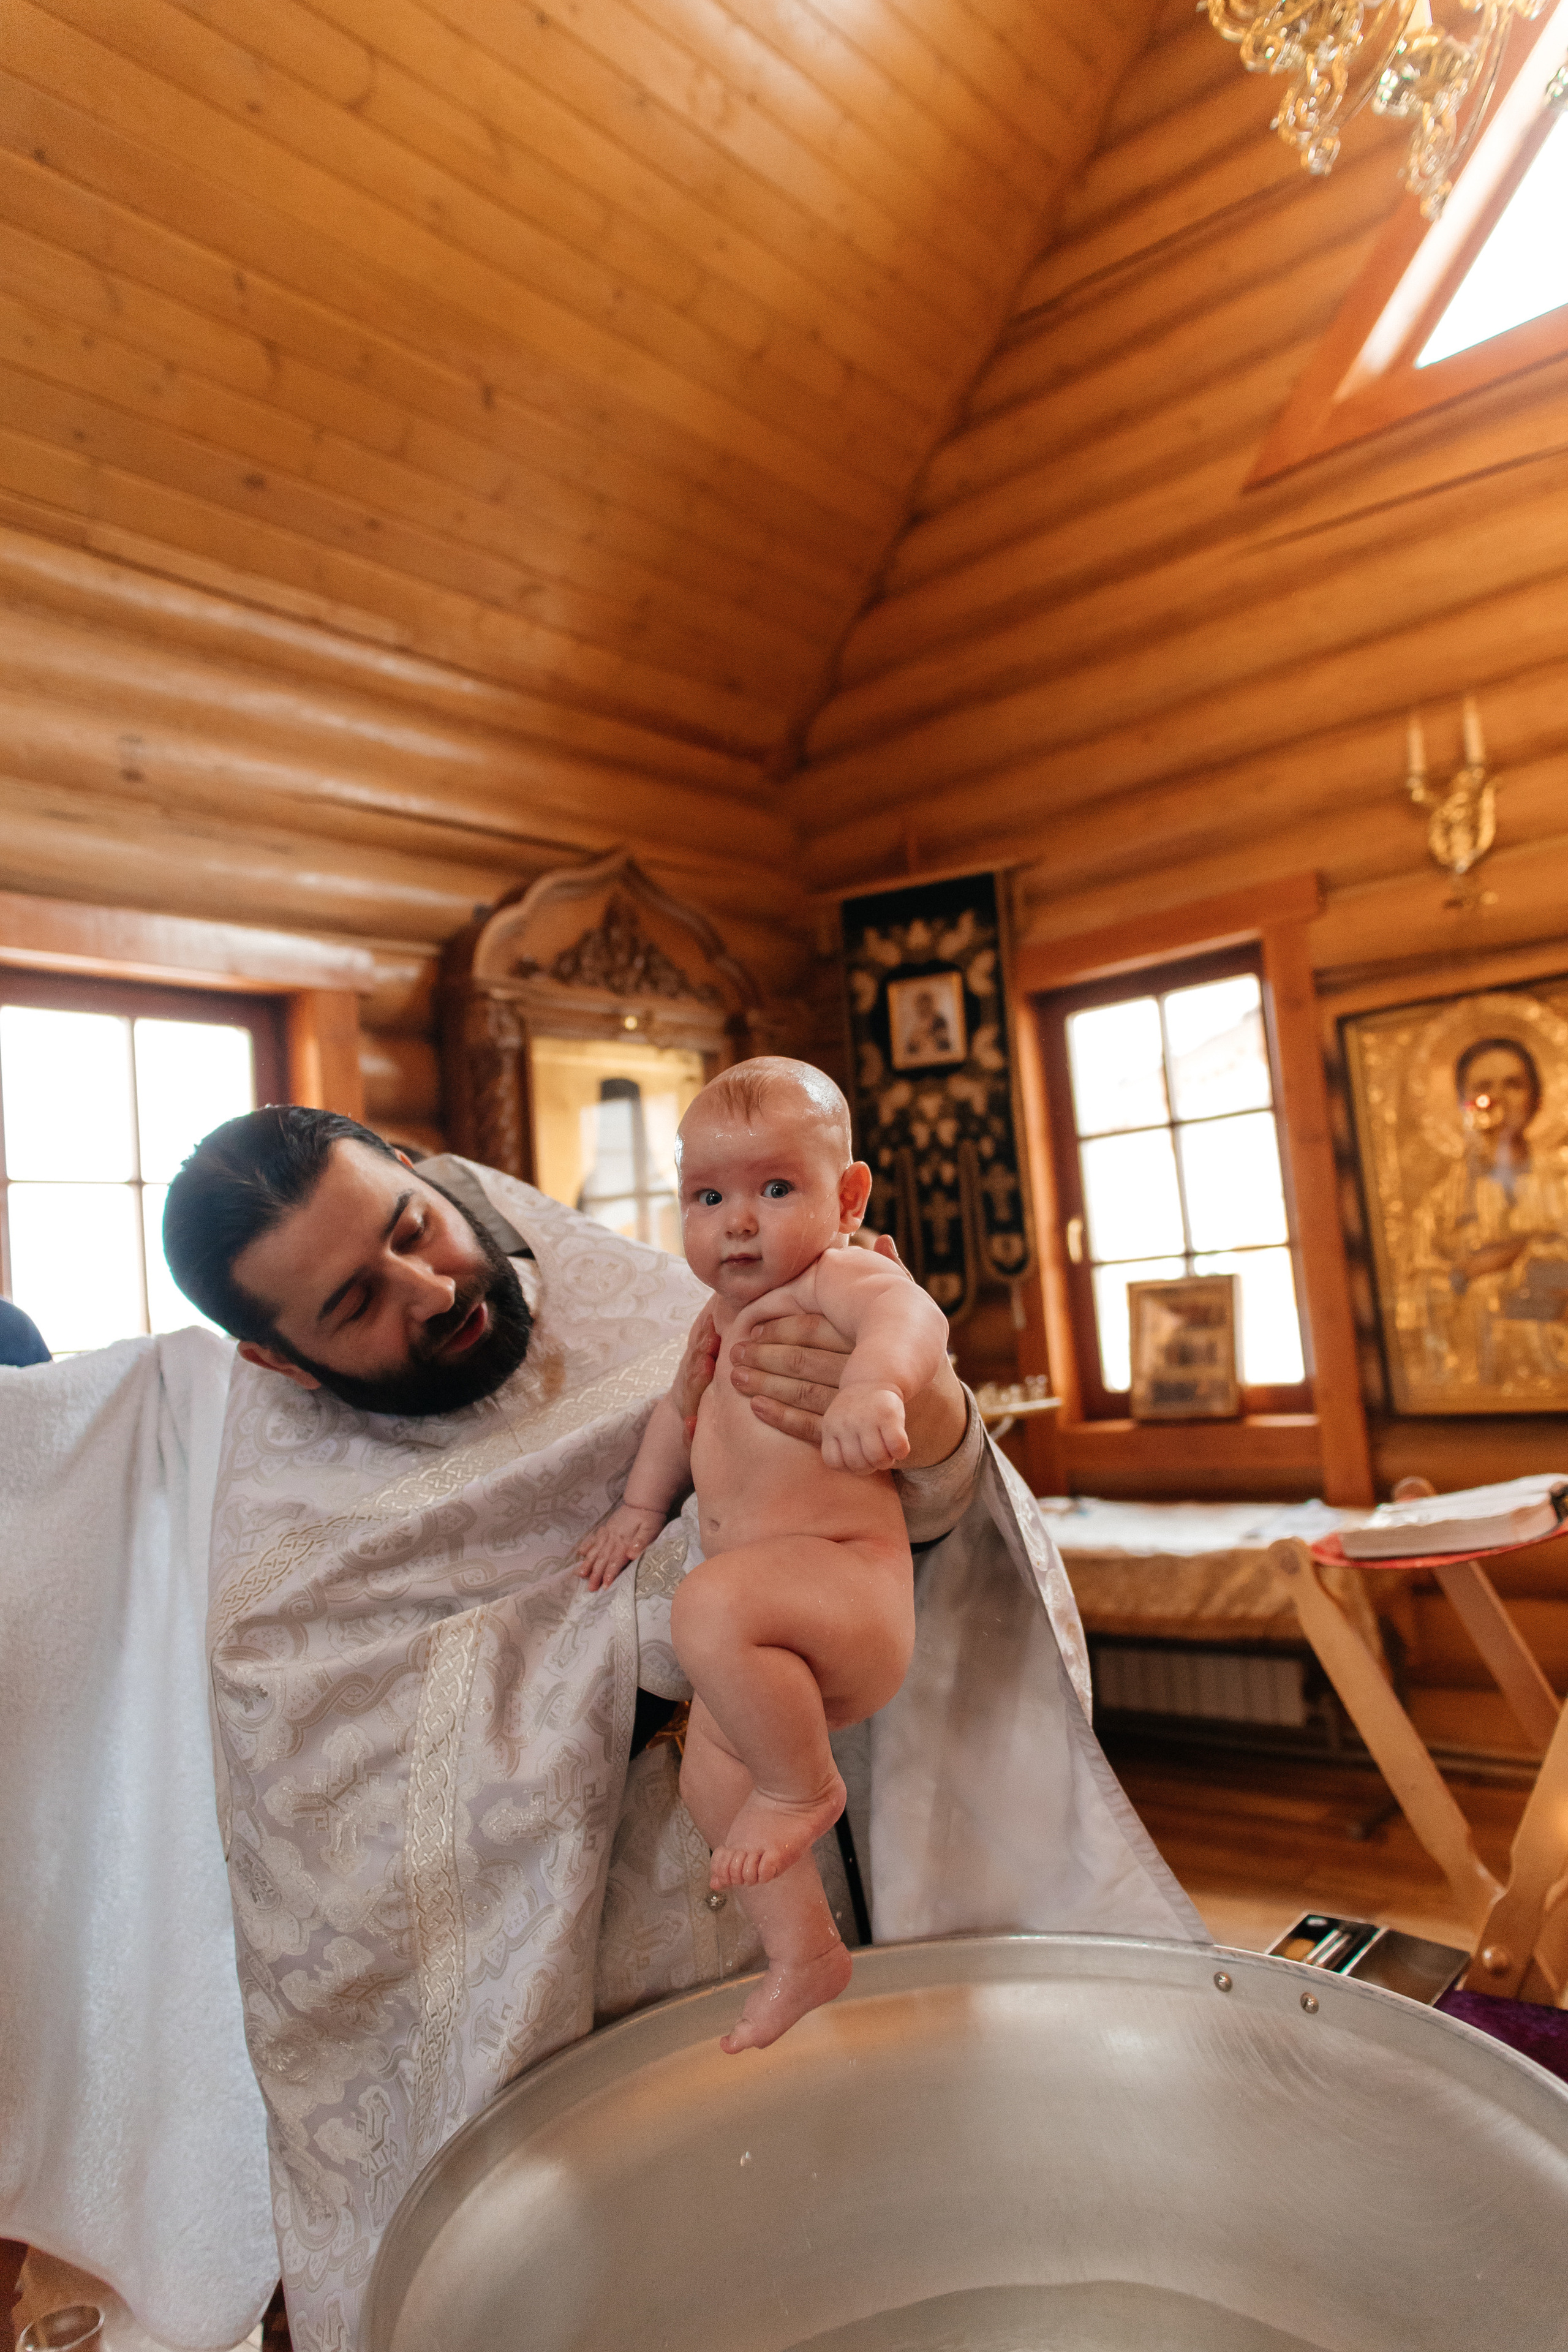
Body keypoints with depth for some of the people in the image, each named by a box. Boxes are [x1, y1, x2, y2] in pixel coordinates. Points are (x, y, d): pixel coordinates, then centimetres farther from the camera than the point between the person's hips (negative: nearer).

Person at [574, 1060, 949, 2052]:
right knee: (712, 1774, 16)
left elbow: (910, 1315, -37)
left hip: (848, 1573, -10)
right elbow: (685, 1403, 33)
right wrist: (643, 1505, 30)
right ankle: (805, 1953, 32)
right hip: (773, 1613, 10)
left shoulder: (839, 1276, -13)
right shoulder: (728, 1314, 16)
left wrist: (873, 1384, -56)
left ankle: (804, 1786, -11)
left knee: (712, 1610, -36)